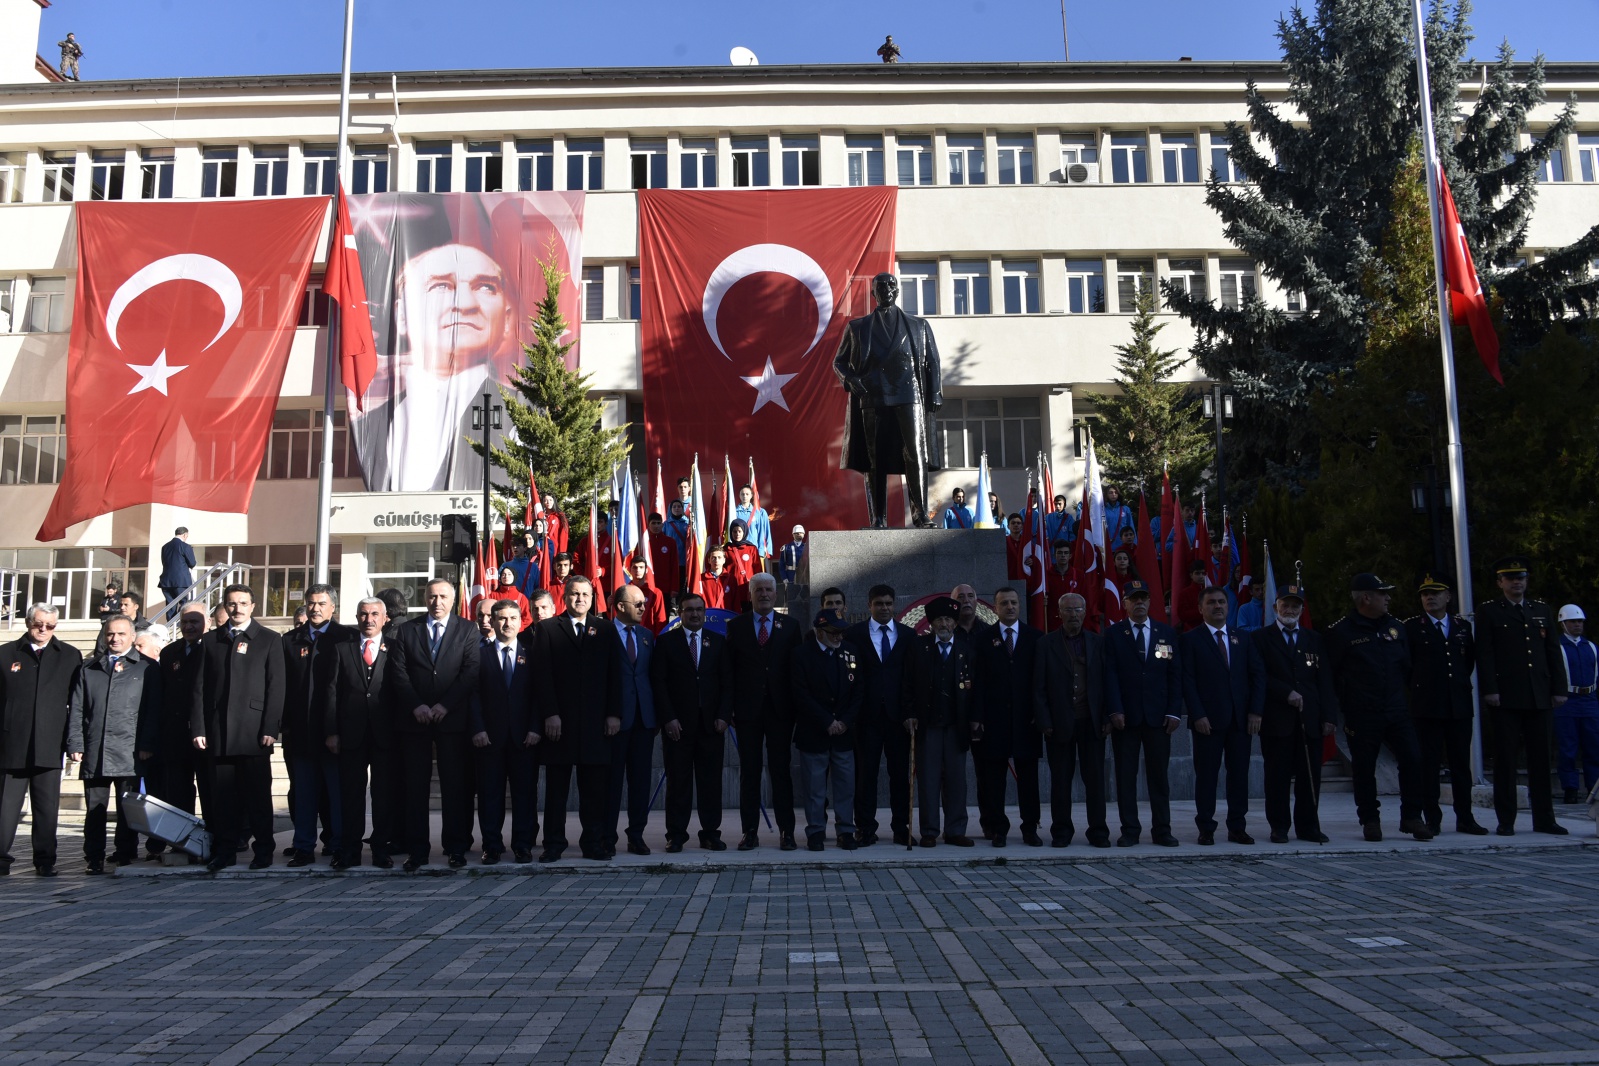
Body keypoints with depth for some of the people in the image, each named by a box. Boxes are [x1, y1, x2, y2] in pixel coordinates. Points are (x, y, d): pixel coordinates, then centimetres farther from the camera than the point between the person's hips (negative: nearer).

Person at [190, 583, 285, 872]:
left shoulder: (269, 640, 5)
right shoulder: (210, 640, 13)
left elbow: (275, 687, -1)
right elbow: (199, 687, 9)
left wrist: (271, 728, -9)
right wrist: (198, 728, 0)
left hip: (254, 730, -2)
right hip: (218, 731, 2)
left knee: (258, 794, 1)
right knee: (223, 795, 5)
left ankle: (263, 851, 9)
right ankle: (225, 851, 14)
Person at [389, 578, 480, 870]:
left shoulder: (467, 630, 7)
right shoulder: (407, 630, 12)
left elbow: (471, 671, -3)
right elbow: (398, 672, 4)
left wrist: (445, 705, -12)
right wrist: (415, 706, -9)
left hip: (452, 718, -1)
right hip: (414, 718, 2)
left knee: (455, 785, 0)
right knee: (415, 787, 2)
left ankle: (456, 847, 8)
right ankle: (417, 850, 8)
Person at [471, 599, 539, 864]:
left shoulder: (531, 654, 10)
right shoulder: (479, 653, 8)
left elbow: (539, 693, 4)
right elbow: (473, 694, 1)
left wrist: (535, 728, -6)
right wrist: (478, 729, -9)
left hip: (524, 736, 1)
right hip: (489, 735, 0)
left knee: (525, 792, 2)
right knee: (490, 792, 3)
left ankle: (523, 845, 10)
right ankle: (492, 847, 11)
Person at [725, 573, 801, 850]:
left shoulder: (790, 626, 7)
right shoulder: (736, 626, 7)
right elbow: (729, 669, 4)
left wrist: (796, 707, -2)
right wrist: (729, 708, -3)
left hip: (780, 710, 0)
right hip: (748, 710, 0)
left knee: (781, 770, 2)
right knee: (749, 771, 4)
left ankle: (786, 831, 7)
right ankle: (750, 832, 9)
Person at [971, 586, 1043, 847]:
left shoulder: (1035, 637, 8)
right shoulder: (982, 638, 5)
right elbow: (978, 679, -1)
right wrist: (977, 717, -8)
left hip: (1026, 717, 1)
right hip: (994, 717, -1)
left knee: (1028, 775, 5)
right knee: (993, 777, 2)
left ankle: (1030, 828, 13)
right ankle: (998, 829, 9)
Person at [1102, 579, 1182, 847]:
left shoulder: (1167, 633, 10)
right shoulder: (1113, 634, 4)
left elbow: (1175, 675, 6)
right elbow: (1110, 675, -3)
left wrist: (1175, 712, -2)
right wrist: (1115, 711, -13)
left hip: (1158, 715, 2)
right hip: (1126, 715, -1)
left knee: (1159, 773, 5)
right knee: (1126, 774, 2)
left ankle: (1162, 829, 12)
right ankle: (1129, 830, 9)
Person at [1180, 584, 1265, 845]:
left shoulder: (1243, 640, 15)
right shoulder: (1190, 639, 2)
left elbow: (1258, 675, 10)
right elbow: (1188, 680, -4)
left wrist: (1256, 711, -2)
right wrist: (1197, 714, -13)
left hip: (1242, 718, 4)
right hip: (1208, 719, -4)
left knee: (1239, 774, 6)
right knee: (1206, 775, 0)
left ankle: (1237, 828, 13)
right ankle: (1206, 829, 7)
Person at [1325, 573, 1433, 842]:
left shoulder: (1395, 626, 10)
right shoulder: (1341, 632, -6)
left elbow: (1406, 666, 17)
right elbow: (1330, 674, -3)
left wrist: (1404, 697, 11)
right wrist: (1345, 704, -2)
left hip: (1397, 710, 4)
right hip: (1362, 716, -4)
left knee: (1413, 760, -3)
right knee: (1365, 769, 2)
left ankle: (1411, 818, 10)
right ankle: (1370, 820, 15)